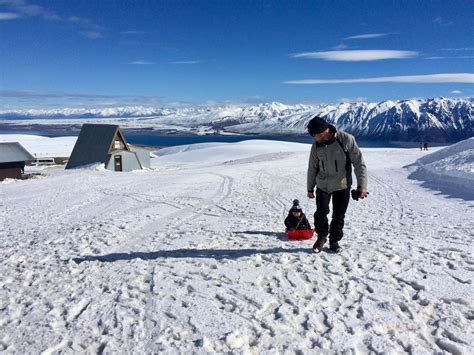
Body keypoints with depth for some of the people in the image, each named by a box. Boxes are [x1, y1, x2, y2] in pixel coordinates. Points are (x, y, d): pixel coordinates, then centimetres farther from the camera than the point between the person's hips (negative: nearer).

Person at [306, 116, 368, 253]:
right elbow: (312, 168, 7)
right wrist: (310, 188, 11)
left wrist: (362, 185, -18)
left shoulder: (346, 140, -17)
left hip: (342, 185, -2)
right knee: (320, 213, 1)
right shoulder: (316, 146, -4)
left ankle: (334, 240, 26)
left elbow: (359, 163, -14)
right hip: (322, 185, 3)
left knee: (339, 216, 7)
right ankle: (322, 236, 25)